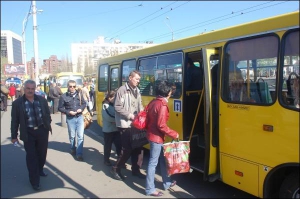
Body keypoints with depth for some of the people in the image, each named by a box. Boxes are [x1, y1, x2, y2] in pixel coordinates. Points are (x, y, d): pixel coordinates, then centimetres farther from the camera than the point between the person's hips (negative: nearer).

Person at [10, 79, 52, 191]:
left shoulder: (42, 100, 0)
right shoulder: (17, 103, -8)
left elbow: (47, 114, 11)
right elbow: (15, 121, -4)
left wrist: (49, 126, 11)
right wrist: (14, 135, -1)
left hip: (42, 130, 3)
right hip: (28, 133, -3)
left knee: (42, 153, 16)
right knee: (31, 156, 1)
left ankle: (40, 170, 42)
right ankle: (35, 181, 12)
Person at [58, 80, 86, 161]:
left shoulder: (79, 94, 0)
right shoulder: (63, 96, -8)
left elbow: (84, 103, 12)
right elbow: (60, 108, -3)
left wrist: (81, 108, -8)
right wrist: (68, 112, -15)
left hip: (80, 117, 2)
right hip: (70, 119, -1)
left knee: (80, 136, -3)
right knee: (72, 136, 14)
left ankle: (79, 154, 3)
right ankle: (73, 149, 39)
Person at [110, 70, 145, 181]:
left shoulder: (137, 91, 12)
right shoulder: (122, 90, -10)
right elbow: (117, 107, -12)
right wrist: (129, 115, -18)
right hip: (125, 125, -7)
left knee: (137, 148, 12)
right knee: (127, 149, -5)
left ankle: (135, 170, 26)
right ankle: (116, 169, 13)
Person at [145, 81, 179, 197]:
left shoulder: (153, 102, 8)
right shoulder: (162, 105, -19)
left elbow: (149, 119, 14)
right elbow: (161, 125, -23)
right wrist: (174, 134, -14)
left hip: (152, 134, 10)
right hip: (157, 137, -9)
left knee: (162, 159, 19)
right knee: (153, 162, -1)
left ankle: (167, 183, 32)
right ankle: (150, 189, 9)